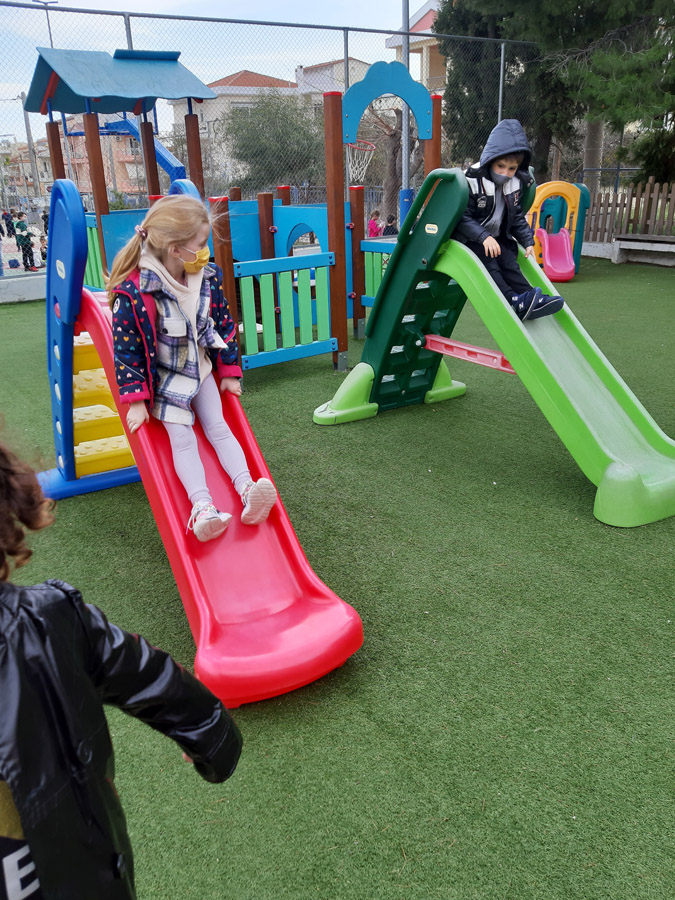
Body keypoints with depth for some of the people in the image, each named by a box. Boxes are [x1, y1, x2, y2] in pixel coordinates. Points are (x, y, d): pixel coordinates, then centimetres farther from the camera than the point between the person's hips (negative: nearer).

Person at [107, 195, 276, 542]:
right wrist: (135, 399, -17)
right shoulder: (134, 292, -26)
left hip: (200, 369, 5)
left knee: (219, 429, -2)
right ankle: (202, 507, -19)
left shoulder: (207, 279, -8)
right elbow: (126, 348, -19)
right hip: (164, 378, -5)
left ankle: (248, 491, -9)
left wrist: (229, 372, 8)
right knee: (182, 440, -12)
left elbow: (224, 324, 4)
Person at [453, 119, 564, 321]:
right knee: (488, 265, -25)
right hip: (470, 240, -6)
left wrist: (528, 240, 4)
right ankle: (514, 302, -37)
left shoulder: (515, 184, 4)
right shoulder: (472, 181, -18)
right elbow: (462, 217, -22)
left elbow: (517, 216, 15)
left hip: (497, 238, 6)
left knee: (509, 264, -11)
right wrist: (484, 236, -33)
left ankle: (532, 301, -19)